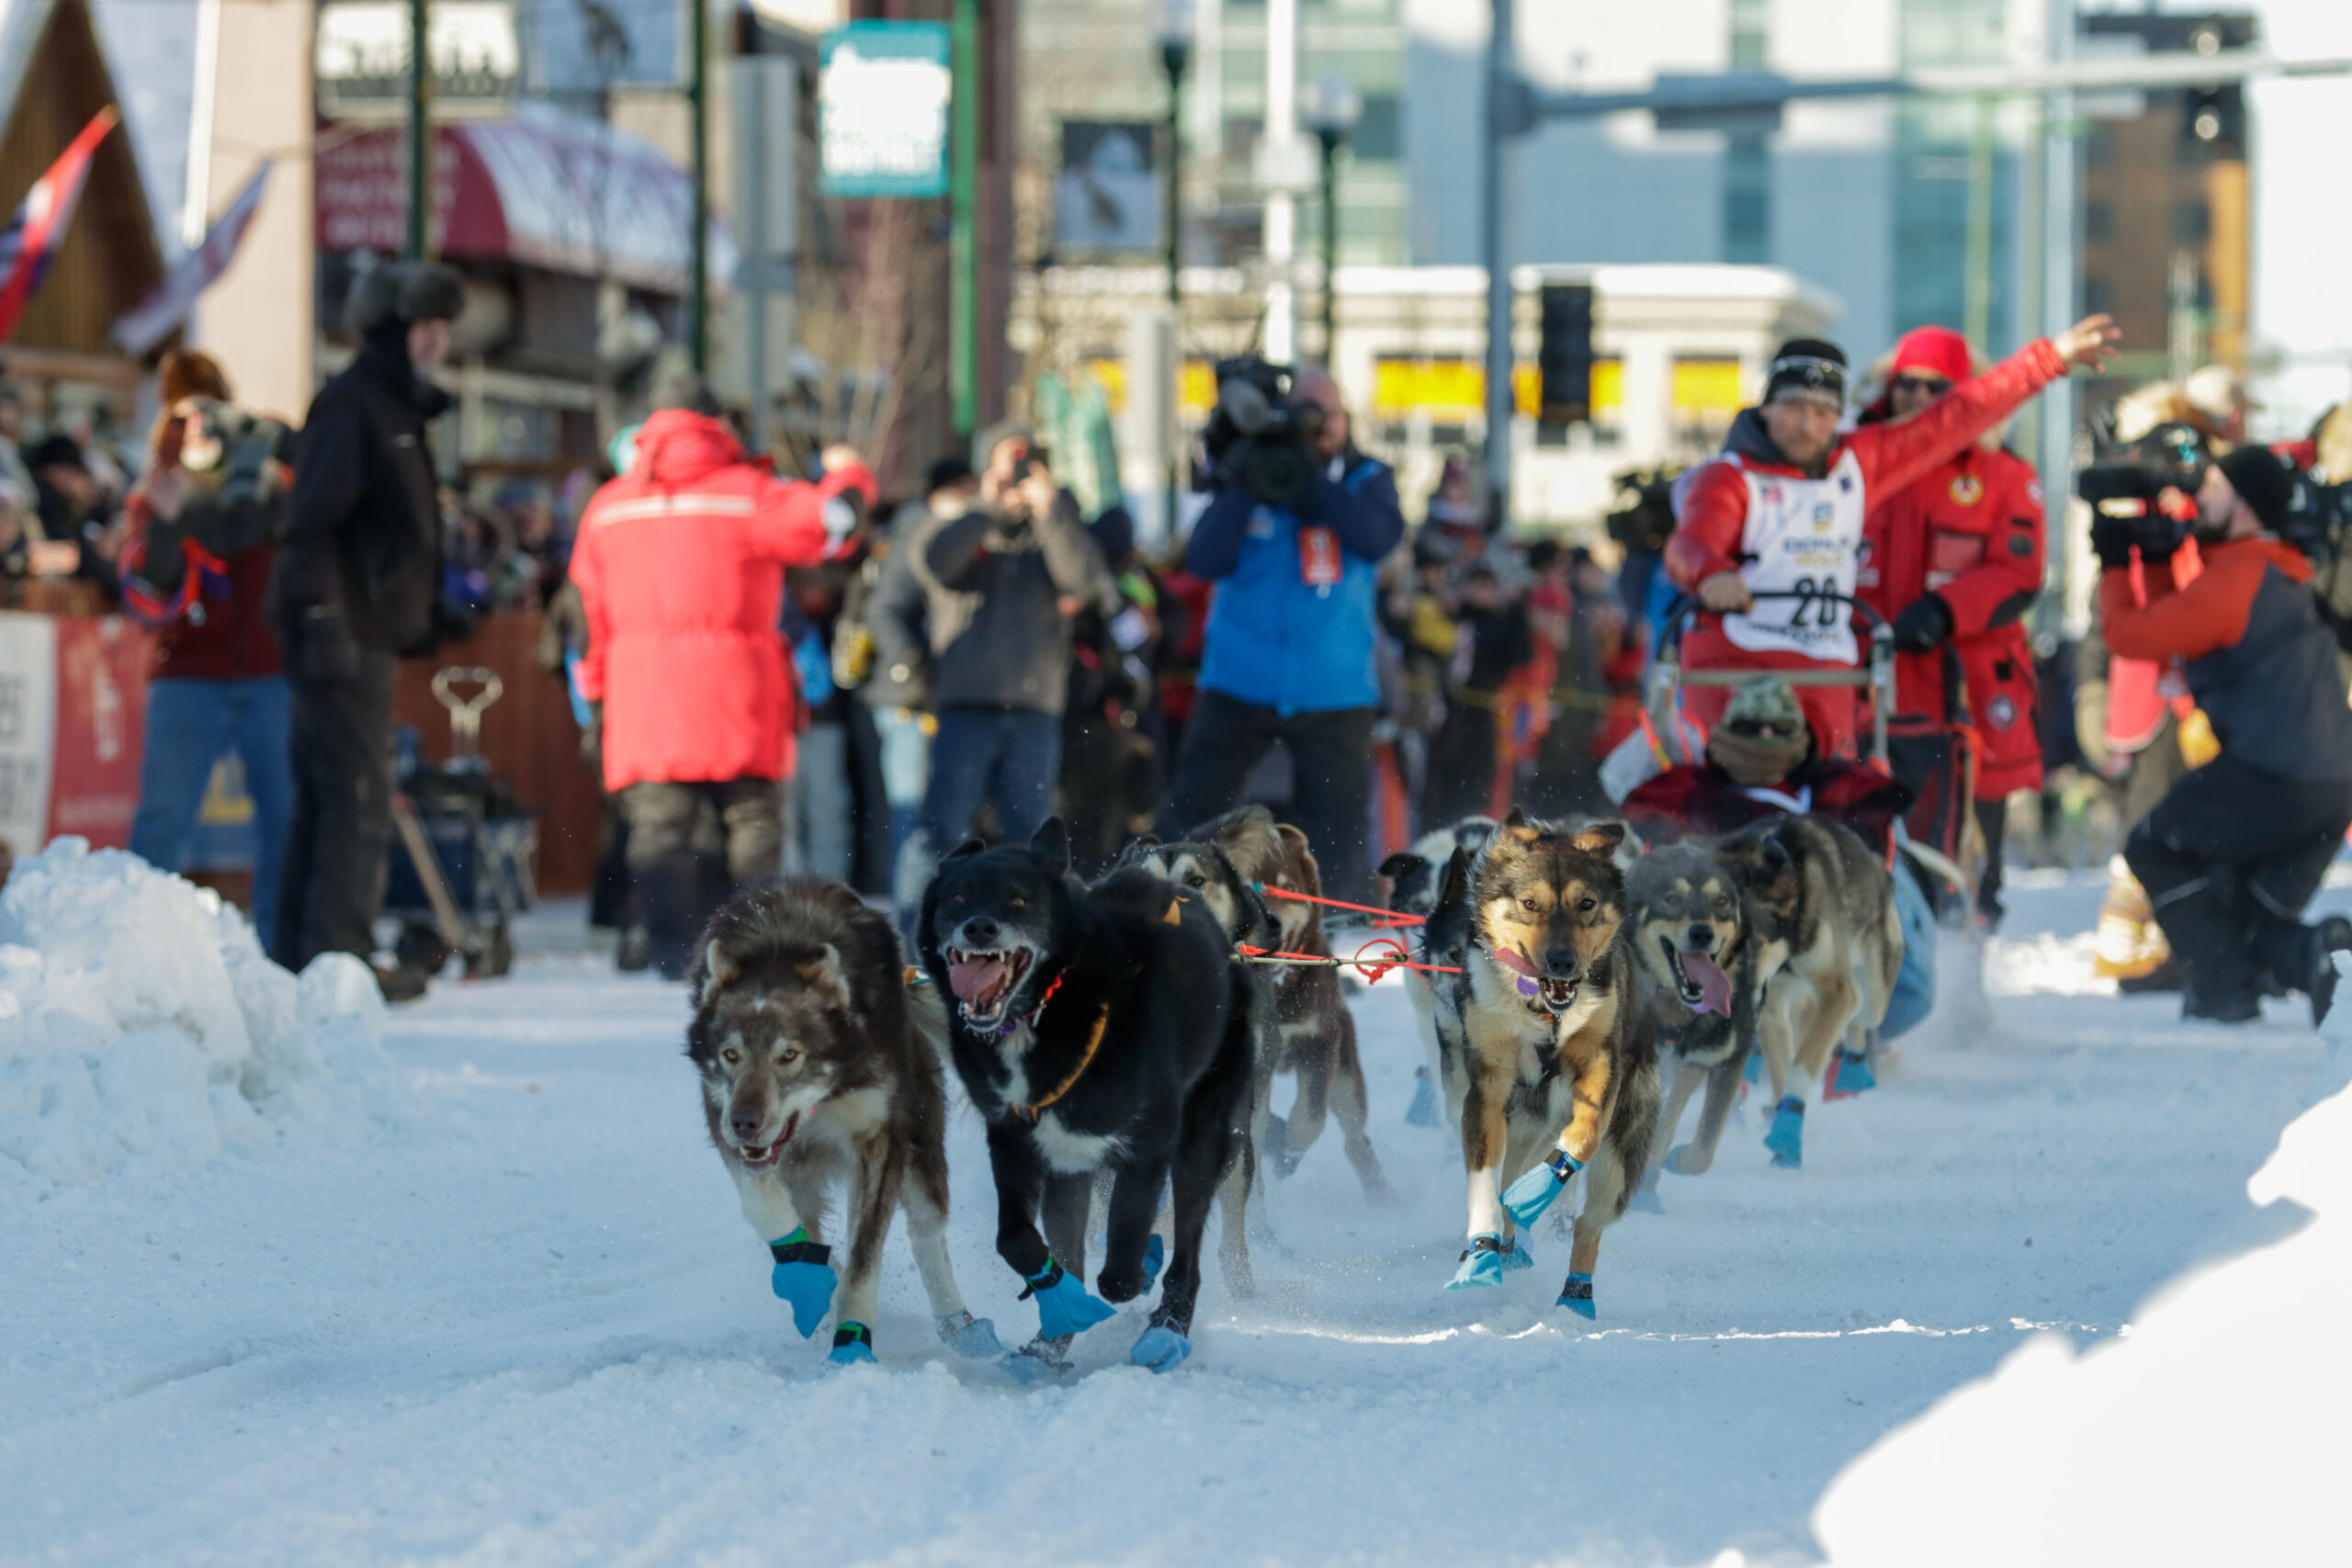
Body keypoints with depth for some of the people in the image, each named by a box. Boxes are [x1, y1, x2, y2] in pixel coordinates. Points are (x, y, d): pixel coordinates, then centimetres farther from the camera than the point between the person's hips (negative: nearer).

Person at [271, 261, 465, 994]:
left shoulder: (398, 409, 20)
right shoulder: (351, 406, -11)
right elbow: (311, 522, -19)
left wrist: (419, 624, 22)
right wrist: (325, 620, -25)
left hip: (370, 633, 10)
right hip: (344, 634, -10)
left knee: (325, 798, 11)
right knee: (358, 797, -11)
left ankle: (300, 956, 15)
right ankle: (339, 955, -10)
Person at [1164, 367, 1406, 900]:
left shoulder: (1367, 479, 4)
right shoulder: (1249, 481, 2)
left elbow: (1378, 537, -16)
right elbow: (1206, 560, -9)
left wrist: (1312, 481, -20)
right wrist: (1245, 488, -18)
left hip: (1334, 691, 0)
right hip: (1241, 683, 0)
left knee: (1338, 835, 3)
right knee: (1192, 814, 0)